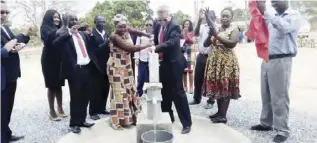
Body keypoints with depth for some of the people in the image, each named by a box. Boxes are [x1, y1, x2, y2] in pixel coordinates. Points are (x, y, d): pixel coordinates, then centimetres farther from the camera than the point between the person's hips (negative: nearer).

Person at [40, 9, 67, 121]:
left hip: (60, 60, 4)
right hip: (49, 61, -4)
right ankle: (52, 111, 12)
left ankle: (60, 108, 19)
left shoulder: (59, 29, 12)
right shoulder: (45, 28, -3)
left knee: (59, 85, 9)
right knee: (52, 86, 1)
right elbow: (50, 37, -24)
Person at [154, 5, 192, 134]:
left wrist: (156, 48, -39)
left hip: (174, 64, -7)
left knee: (178, 93, -5)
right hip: (163, 63, 7)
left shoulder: (175, 27, -13)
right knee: (165, 92, 15)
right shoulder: (158, 27, 8)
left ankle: (186, 123, 5)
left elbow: (172, 41, -30)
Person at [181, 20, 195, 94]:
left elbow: (193, 41, -6)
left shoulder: (192, 33, 8)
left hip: (189, 52, -2)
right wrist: (182, 34, -3)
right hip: (182, 52, 2)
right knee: (183, 70, 2)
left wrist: (187, 34, -8)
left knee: (190, 70, -9)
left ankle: (191, 87, -5)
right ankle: (185, 87, 9)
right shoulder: (181, 33, 13)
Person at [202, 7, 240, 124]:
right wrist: (210, 35, -12)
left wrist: (217, 35, -23)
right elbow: (205, 44, 8)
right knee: (216, 86, 9)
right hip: (214, 60, 6)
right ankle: (219, 112, 21)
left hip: (227, 61, -6)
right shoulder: (216, 29, 13)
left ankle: (223, 115, 2)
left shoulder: (234, 29, -3)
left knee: (225, 87, -4)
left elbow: (232, 44, -20)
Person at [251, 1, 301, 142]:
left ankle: (282, 130, 7)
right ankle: (266, 123, 25)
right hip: (266, 60, 7)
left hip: (281, 60, -7)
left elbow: (284, 28, -22)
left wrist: (265, 12, -23)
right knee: (266, 94, 13)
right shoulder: (272, 17, 18)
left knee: (279, 97, -4)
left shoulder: (294, 15, -2)